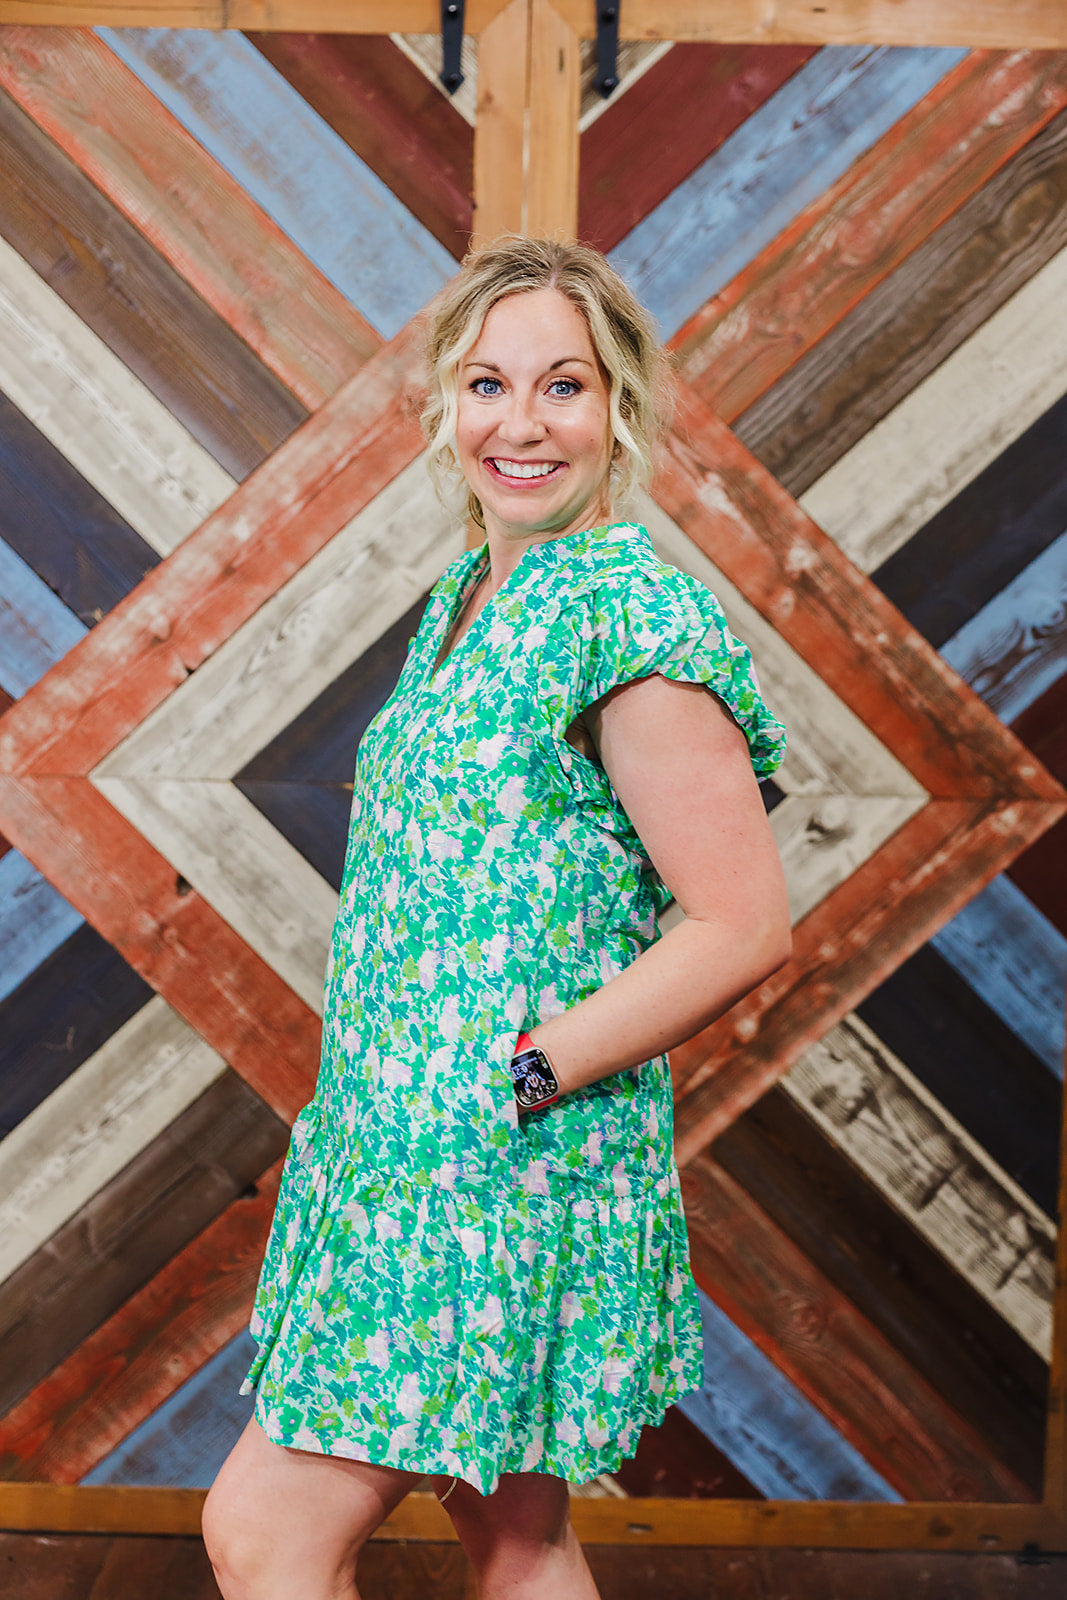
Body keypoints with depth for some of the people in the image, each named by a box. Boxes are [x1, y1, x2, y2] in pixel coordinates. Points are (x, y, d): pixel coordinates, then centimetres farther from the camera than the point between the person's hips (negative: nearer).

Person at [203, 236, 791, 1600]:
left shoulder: (630, 613, -16)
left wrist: (515, 1076, -18)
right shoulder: (462, 601, 11)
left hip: (508, 1169, -8)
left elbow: (746, 927, -18)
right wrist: (372, 1080, 10)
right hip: (404, 1148, 8)